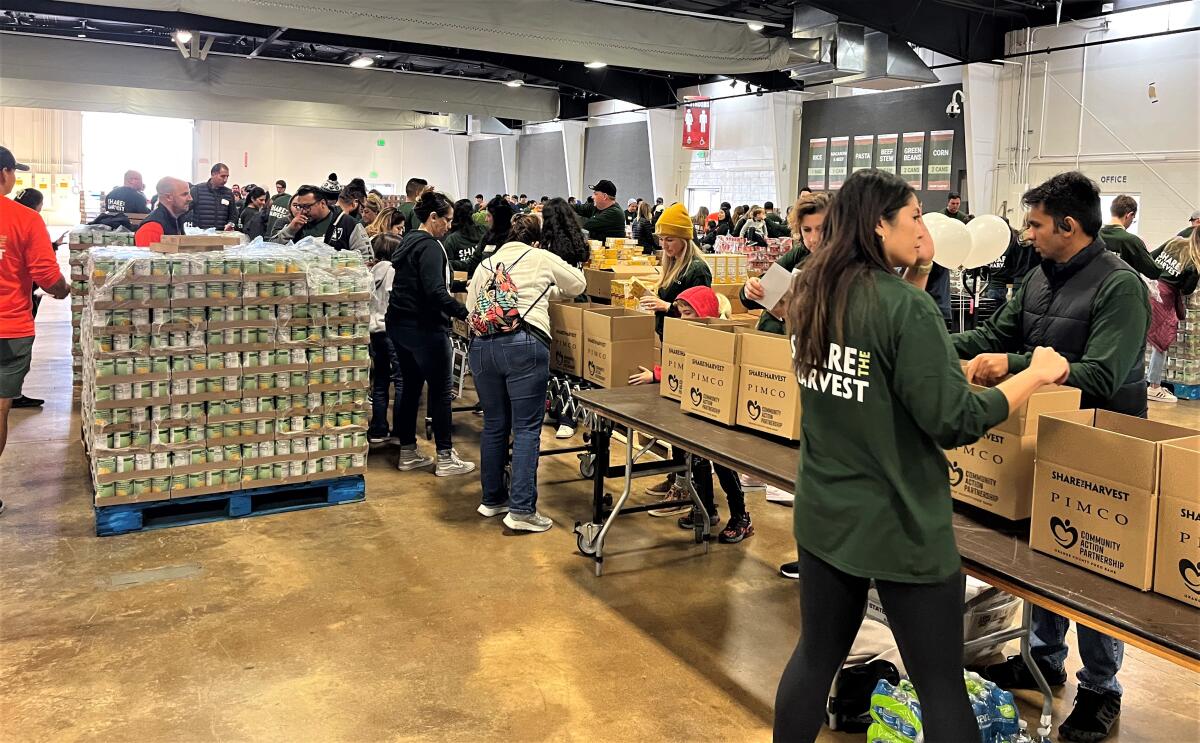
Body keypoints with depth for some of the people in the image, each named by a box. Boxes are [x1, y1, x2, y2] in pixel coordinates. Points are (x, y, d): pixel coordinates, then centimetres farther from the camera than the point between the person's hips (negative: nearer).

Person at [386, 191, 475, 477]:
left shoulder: (409, 240, 14)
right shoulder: (430, 246, -16)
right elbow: (435, 292, -27)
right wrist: (466, 313, -27)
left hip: (399, 324, 10)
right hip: (424, 328, -10)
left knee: (410, 387, 14)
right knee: (441, 391, -1)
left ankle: (408, 453, 20)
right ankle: (445, 458, 5)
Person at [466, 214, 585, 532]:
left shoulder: (485, 264, 21)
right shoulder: (541, 258, 12)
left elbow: (470, 308, 18)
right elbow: (578, 283, 25)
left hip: (482, 346, 5)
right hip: (523, 345, -5)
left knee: (494, 425, 15)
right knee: (527, 428, -1)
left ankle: (492, 499, 26)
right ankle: (521, 510, -4)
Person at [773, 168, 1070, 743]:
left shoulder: (813, 293, 1)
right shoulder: (904, 305, -21)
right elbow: (955, 422, -19)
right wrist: (1036, 374, -5)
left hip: (823, 514, 7)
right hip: (899, 525, -7)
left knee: (816, 656, 20)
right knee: (942, 687, 10)